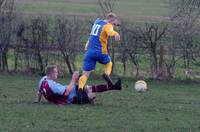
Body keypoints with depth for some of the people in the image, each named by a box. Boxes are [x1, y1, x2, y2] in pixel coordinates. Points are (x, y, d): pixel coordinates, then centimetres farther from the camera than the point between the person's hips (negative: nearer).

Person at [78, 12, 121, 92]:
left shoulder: (97, 21, 18)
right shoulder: (108, 25, -5)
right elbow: (110, 31, -31)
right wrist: (115, 34, -51)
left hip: (89, 52, 5)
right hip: (100, 52, -5)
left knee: (85, 74, -4)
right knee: (109, 63, 26)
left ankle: (80, 87, -29)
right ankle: (106, 74, -4)